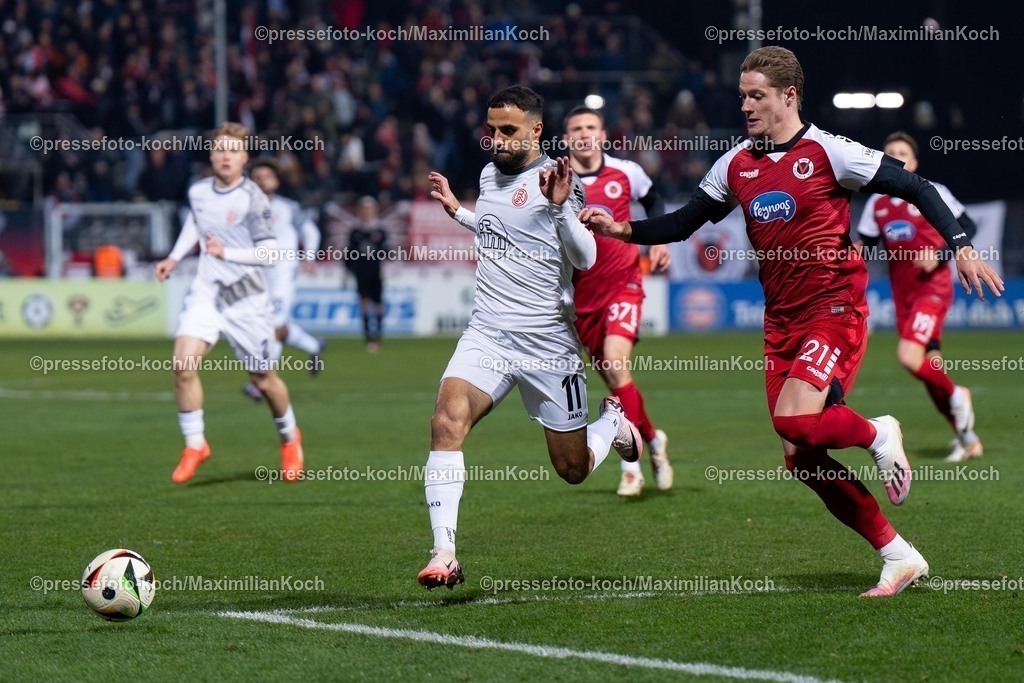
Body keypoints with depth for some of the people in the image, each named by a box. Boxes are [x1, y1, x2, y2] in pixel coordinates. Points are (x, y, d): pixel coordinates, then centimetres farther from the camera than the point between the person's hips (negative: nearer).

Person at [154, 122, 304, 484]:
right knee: (183, 367, -16)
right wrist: (175, 257, 20)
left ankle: (289, 439, 36)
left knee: (263, 381, 7)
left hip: (245, 297, -4)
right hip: (206, 292, 4)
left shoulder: (252, 200, -15)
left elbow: (270, 253, -19)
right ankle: (195, 446, -1)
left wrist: (227, 252, -29)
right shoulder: (198, 192, 3)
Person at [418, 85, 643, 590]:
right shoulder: (490, 174, 12)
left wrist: (561, 207, -29)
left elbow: (585, 259, -16)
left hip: (548, 341, -4)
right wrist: (457, 213, 24)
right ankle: (443, 553, -23)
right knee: (446, 423, -23)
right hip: (487, 334, 5)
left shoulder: (555, 180, -8)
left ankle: (614, 423, 42)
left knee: (572, 469, 6)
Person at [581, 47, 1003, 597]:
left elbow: (915, 189, -6)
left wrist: (961, 246, -14)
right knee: (800, 459, 1)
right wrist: (621, 229, 2)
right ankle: (899, 557, 12)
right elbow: (684, 222, 15)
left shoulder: (827, 153, -9)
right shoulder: (736, 165, 7)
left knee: (794, 421, -27)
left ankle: (878, 435, 5)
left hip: (835, 310, -7)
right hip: (781, 322, 7)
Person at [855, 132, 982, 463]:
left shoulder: (932, 193, -5)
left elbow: (967, 227, -1)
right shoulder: (877, 203, 8)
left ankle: (957, 396, 4)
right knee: (929, 368, 6)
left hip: (932, 288, -6)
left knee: (909, 356, -23)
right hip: (903, 295, 6)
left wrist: (940, 255, -15)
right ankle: (967, 438, 17)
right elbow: (864, 244, 11)